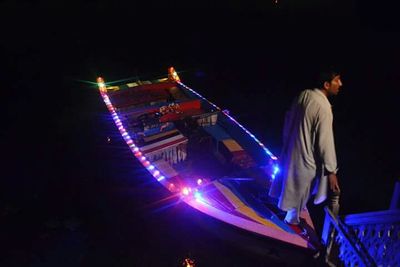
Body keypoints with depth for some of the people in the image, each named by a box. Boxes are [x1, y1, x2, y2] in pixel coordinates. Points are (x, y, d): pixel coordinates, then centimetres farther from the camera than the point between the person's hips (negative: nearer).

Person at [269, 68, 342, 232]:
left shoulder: (304, 94, -4)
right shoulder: (323, 108, -28)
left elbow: (289, 118, 8)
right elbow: (325, 141, -24)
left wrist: (287, 139, 22)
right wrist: (331, 171, -16)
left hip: (292, 146, 8)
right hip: (306, 155, -8)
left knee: (292, 184, 27)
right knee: (300, 189, 13)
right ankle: (292, 219, 34)